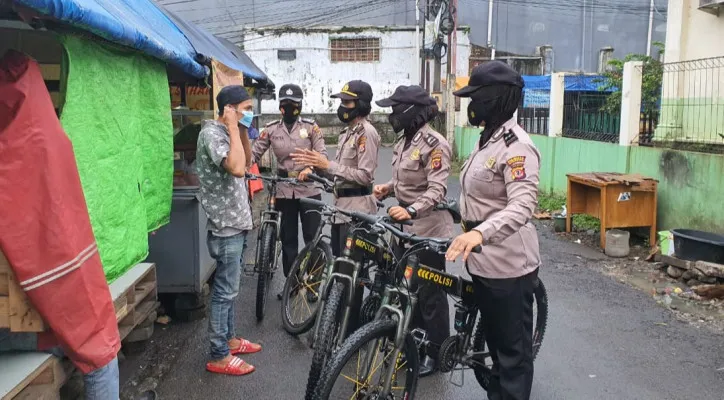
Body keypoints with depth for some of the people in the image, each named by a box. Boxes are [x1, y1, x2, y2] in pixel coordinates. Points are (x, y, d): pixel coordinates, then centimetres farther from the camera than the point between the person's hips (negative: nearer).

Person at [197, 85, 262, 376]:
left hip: (236, 221, 10)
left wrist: (244, 131, 8)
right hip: (226, 225, -10)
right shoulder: (212, 133, -19)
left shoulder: (227, 132, 11)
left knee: (229, 288, 19)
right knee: (225, 291, -1)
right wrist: (233, 128, -23)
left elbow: (246, 161, 20)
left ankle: (228, 339, 33)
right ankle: (219, 357, 10)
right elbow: (236, 168, -33)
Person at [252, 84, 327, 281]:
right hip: (284, 190, 2)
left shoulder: (310, 127, -1)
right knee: (288, 238, 10)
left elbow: (322, 153, -8)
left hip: (309, 189, -2)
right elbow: (255, 152, 3)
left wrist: (310, 168, -28)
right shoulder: (271, 129, 5)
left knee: (312, 237, 3)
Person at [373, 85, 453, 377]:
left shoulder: (434, 144, -18)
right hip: (406, 224, 9)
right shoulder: (404, 140, 10)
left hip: (428, 226, -9)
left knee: (430, 290, 2)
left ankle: (437, 352, 18)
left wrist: (411, 210, -38)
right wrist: (387, 188, 2)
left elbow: (437, 190, -25)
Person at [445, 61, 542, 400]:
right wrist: (470, 232, 24)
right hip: (483, 260, 10)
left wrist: (479, 233, -47)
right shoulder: (489, 139, 10)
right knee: (494, 341, 24)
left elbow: (522, 205, -33)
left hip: (508, 265, -10)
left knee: (514, 348, 5)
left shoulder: (516, 146, -20)